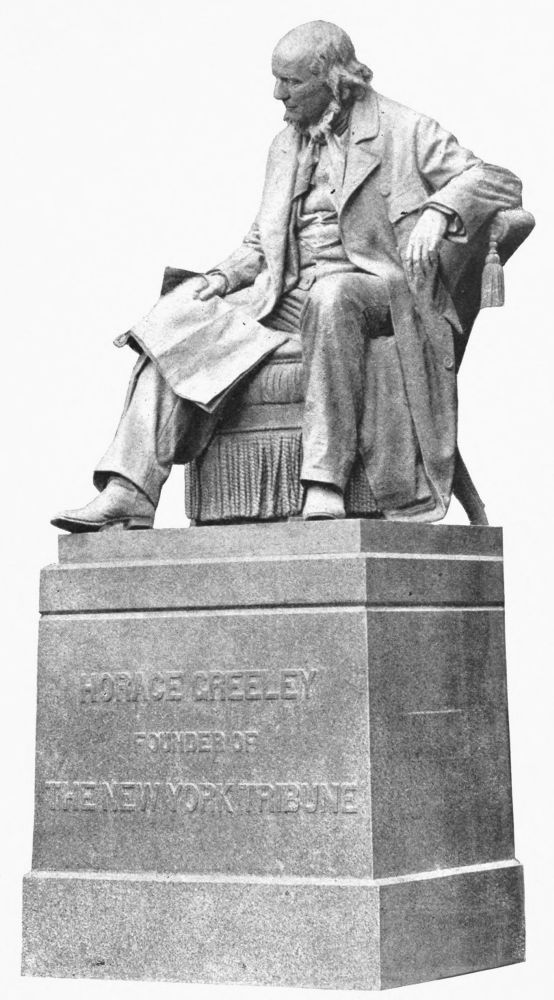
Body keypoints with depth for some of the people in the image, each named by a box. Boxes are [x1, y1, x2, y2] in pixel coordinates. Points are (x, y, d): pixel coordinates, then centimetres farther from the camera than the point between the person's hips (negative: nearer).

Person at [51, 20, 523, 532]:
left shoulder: (404, 130, 3)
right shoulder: (285, 146, 22)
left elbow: (499, 181, -2)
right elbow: (261, 244, 26)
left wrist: (439, 210, -22)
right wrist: (226, 275, 4)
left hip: (381, 291, -6)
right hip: (288, 297, 6)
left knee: (331, 297, -41)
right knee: (176, 325, -14)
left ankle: (324, 486, -44)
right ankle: (129, 494, -25)